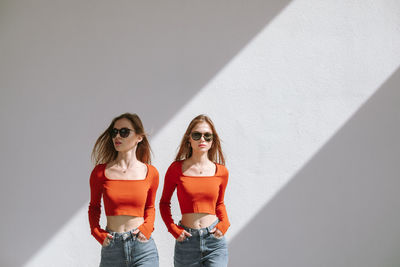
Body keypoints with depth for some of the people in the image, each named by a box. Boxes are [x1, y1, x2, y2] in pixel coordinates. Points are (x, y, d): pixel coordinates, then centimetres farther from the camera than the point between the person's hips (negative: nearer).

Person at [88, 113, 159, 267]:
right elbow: (94, 206, 13)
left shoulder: (150, 173, 1)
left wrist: (147, 227, -1)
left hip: (143, 249, 0)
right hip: (111, 249, 1)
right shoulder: (100, 172, 0)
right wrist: (97, 232, -1)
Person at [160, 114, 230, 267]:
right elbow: (164, 202, 9)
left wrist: (224, 223, 2)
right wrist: (173, 229, -3)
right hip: (186, 241, 0)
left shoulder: (221, 171, 3)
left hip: (214, 241, 1)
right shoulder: (176, 169, -3)